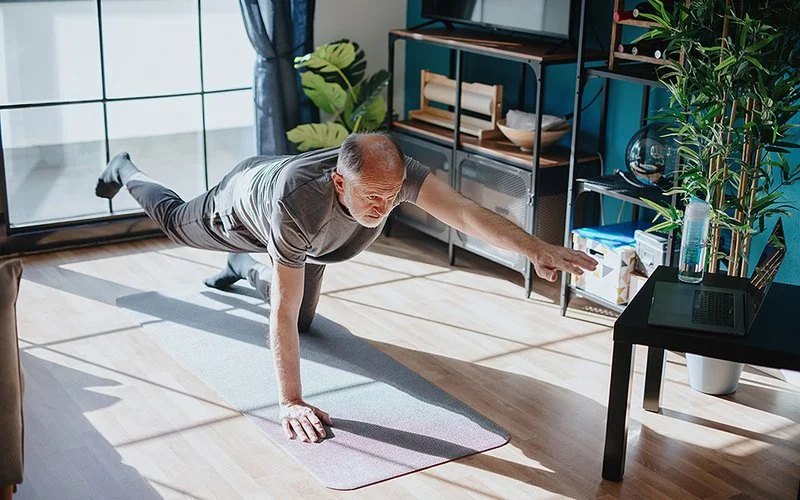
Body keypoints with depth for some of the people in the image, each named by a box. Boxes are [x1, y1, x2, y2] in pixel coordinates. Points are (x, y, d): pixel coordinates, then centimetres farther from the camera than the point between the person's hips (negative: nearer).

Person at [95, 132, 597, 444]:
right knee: (177, 221, 29)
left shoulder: (395, 172, -43)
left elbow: (465, 212, -54)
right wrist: (292, 403, -46)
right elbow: (283, 312, -48)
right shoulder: (300, 205, -53)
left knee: (306, 321, 20)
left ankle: (243, 267, 48)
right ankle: (125, 171, 60)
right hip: (245, 200, -4)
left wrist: (538, 249, -69)